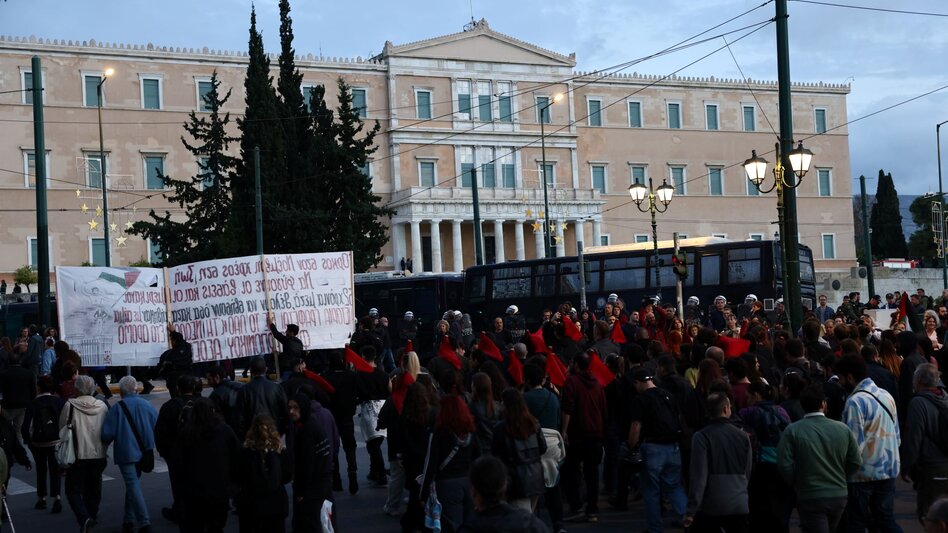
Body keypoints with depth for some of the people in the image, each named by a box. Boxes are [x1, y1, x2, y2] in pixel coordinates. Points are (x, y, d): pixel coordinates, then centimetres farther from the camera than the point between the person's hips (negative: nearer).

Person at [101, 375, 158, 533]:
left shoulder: (117, 408, -9)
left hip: (125, 453, -5)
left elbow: (107, 433, -9)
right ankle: (129, 520, 24)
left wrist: (105, 445, 12)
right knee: (133, 483, 18)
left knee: (133, 486, -6)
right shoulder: (147, 405, 2)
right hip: (142, 452, 5)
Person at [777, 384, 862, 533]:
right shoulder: (843, 429, -3)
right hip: (839, 495, 4)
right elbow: (856, 462, 2)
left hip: (810, 498, -4)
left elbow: (785, 465, -14)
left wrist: (797, 484, 4)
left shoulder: (792, 431, -11)